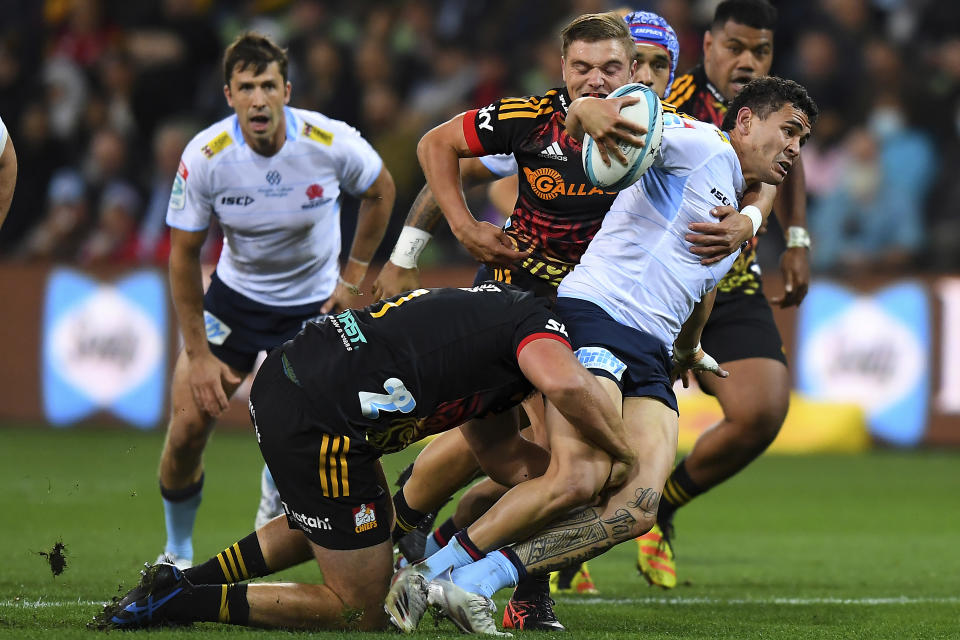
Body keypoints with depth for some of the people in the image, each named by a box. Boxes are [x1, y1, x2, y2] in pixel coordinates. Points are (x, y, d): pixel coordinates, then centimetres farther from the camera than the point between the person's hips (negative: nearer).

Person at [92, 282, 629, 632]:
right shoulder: (535, 318, -3)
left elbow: (501, 455, 28)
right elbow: (565, 383, -28)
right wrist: (632, 457, -13)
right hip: (317, 419, -10)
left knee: (358, 527, 36)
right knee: (361, 611, 3)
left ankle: (183, 582, 28)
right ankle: (182, 601, 0)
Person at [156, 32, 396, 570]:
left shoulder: (332, 142, -22)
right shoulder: (205, 157, -21)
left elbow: (380, 190, 1)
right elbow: (185, 254, -10)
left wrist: (354, 275, -1)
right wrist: (199, 354, -11)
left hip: (314, 303, -1)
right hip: (235, 295, 1)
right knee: (188, 428, -6)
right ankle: (178, 555, 18)